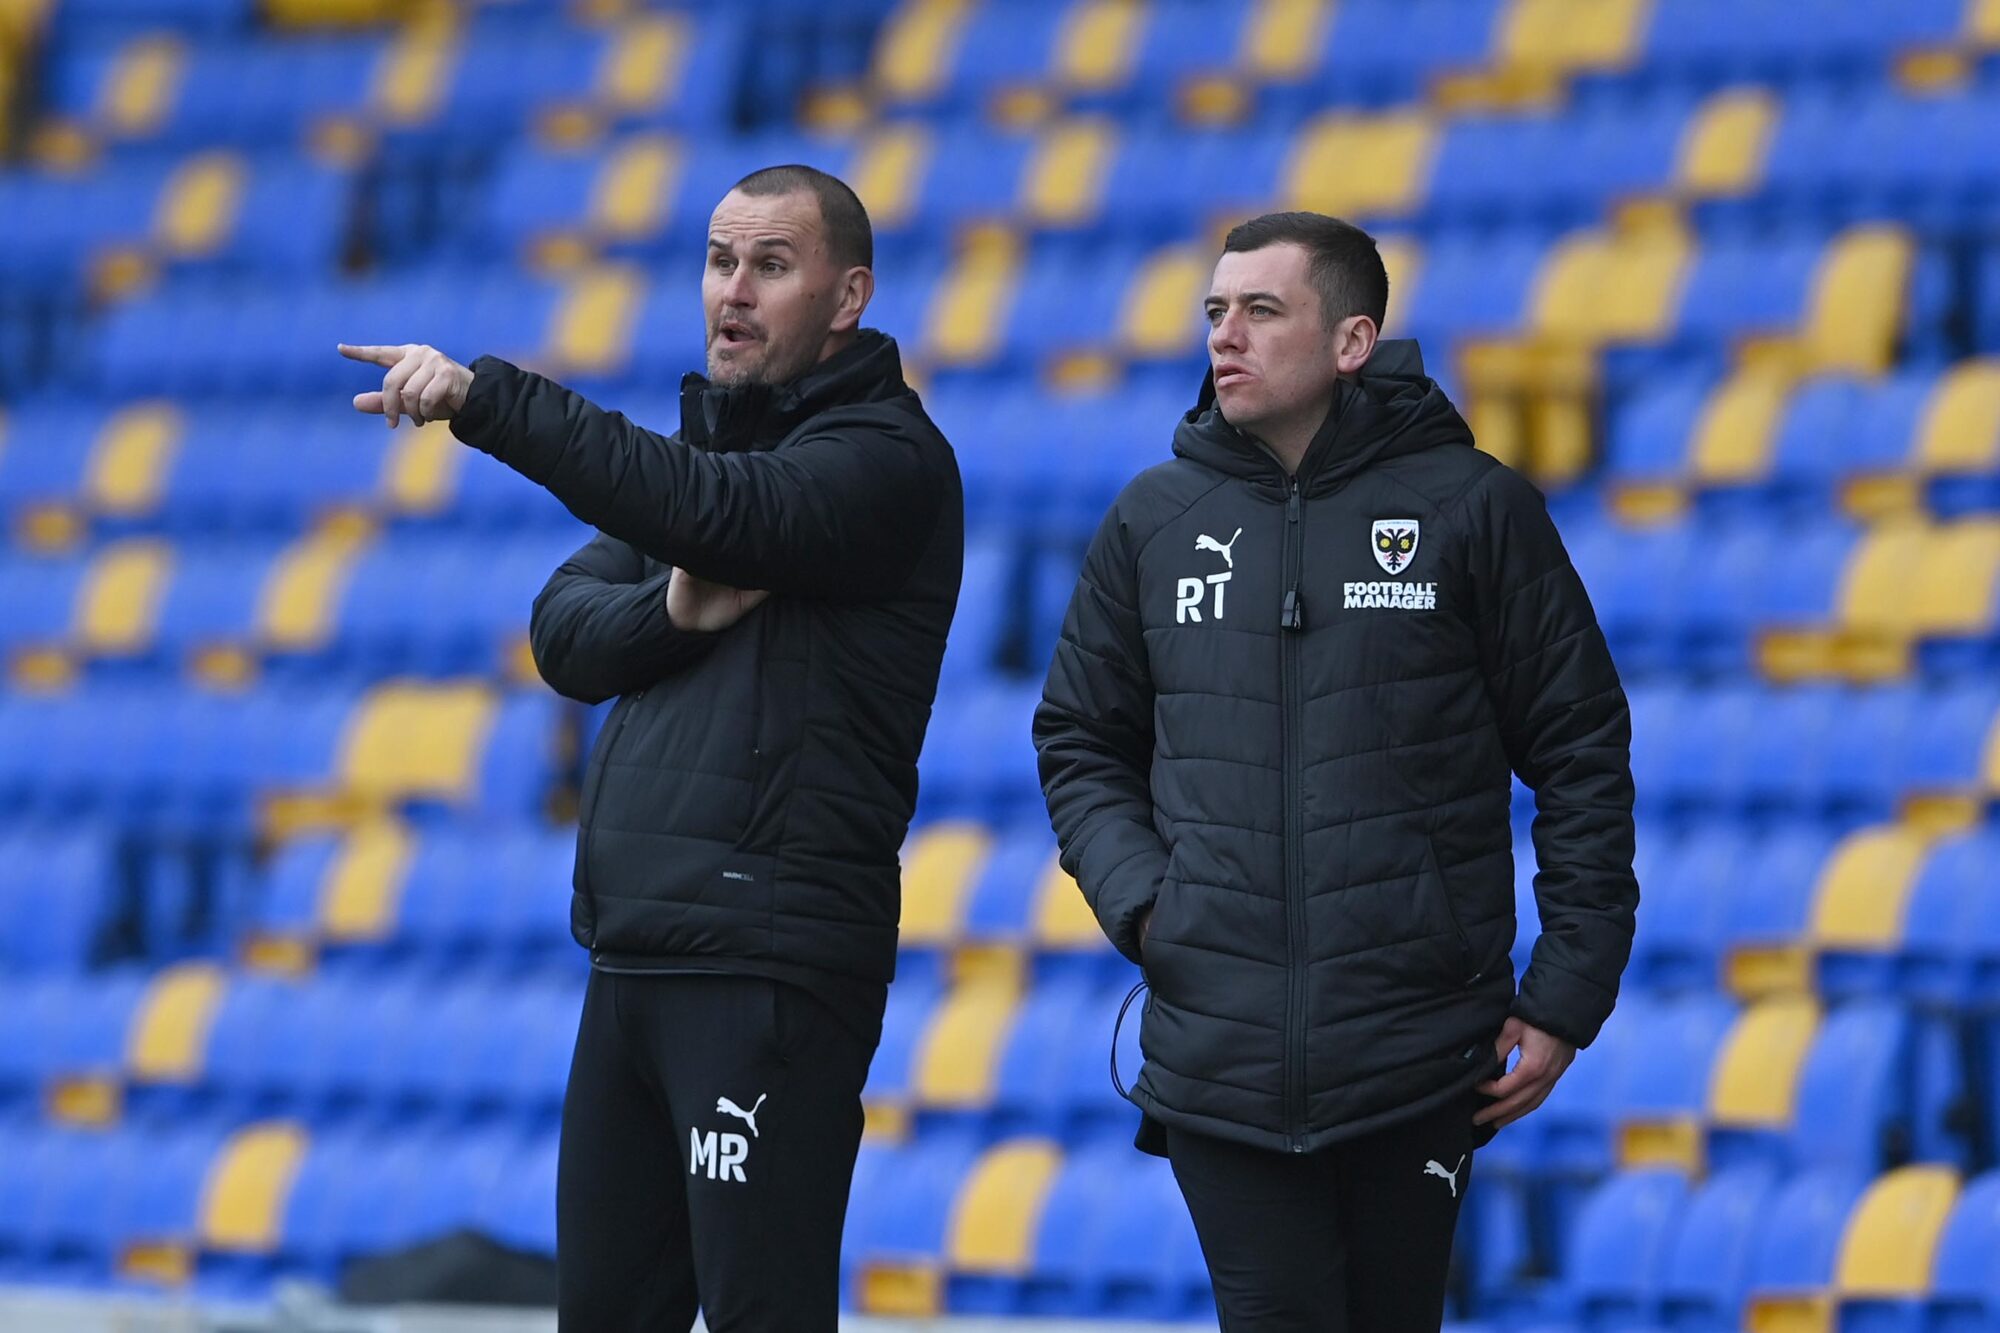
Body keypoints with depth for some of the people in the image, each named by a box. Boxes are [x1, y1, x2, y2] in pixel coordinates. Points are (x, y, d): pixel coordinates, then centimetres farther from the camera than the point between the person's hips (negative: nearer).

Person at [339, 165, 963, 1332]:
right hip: (632, 960, 8)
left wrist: (485, 397, -31)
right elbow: (566, 633, 11)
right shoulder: (704, 437, 19)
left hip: (769, 965, -8)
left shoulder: (889, 458, -7)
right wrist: (672, 611, -12)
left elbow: (717, 507, -25)